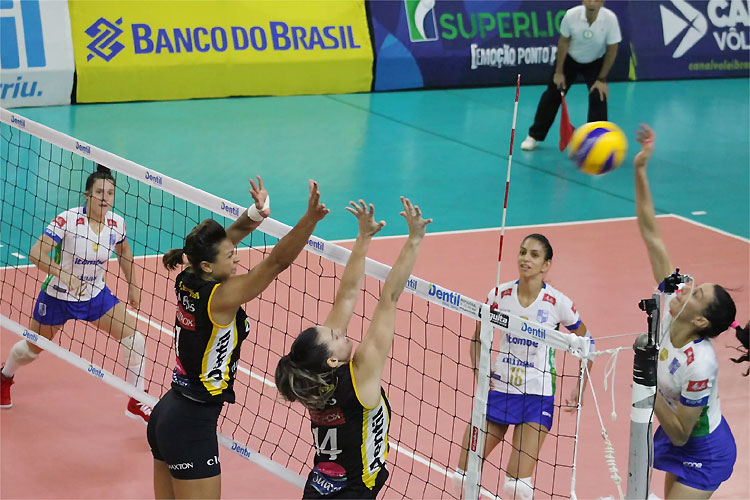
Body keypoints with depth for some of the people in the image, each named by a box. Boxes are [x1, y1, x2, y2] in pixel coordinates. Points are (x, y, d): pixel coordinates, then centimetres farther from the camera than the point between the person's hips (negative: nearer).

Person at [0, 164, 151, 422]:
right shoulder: (68, 220, -26)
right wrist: (63, 274, -46)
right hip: (57, 296, -3)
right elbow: (36, 253, -32)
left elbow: (123, 253, 11)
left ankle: (136, 404, 3)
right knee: (32, 348, 16)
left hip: (95, 295, 3)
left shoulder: (116, 224, -11)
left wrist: (133, 286, 16)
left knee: (134, 339, -11)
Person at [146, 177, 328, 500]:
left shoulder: (187, 282, 1)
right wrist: (310, 218, -32)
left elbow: (223, 238, 12)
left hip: (166, 414, 9)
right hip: (192, 427, -9)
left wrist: (256, 213, -3)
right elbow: (277, 261, -27)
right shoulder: (220, 298, -20)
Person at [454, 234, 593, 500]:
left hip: (537, 396, -3)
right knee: (463, 477, 0)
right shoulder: (499, 295, -3)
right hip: (499, 388, 3)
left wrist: (578, 391, -1)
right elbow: (478, 338, 12)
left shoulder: (558, 303, -9)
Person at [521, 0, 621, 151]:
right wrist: (559, 72, -9)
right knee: (552, 95, 3)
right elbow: (563, 43, -13)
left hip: (595, 63, 0)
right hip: (569, 59, 1)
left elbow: (612, 50, -17)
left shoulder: (610, 19, -29)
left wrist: (602, 79, -14)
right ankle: (534, 136, 19)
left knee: (599, 97, -15)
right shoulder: (571, 15, -29)